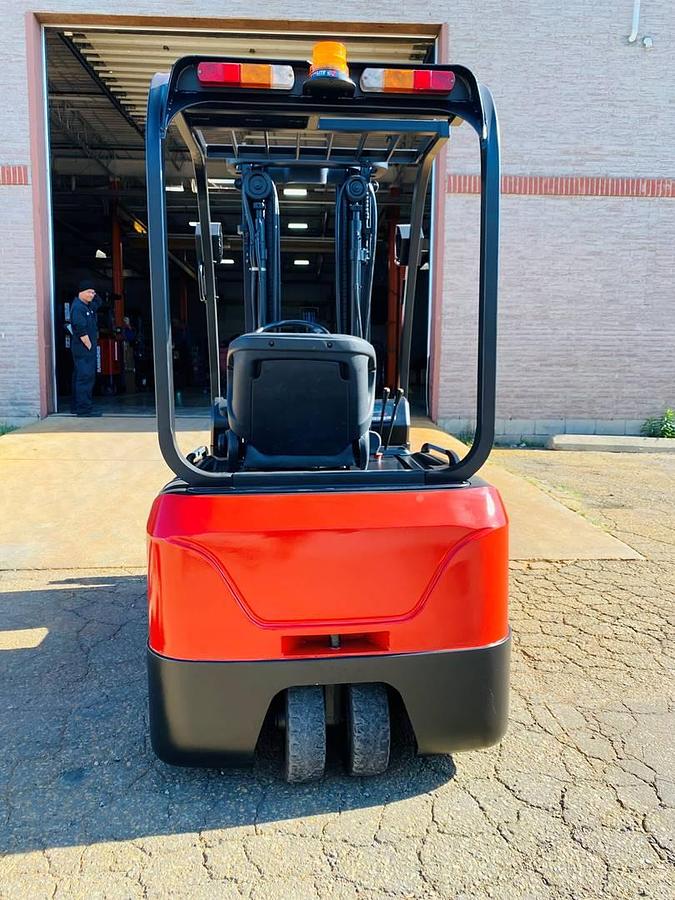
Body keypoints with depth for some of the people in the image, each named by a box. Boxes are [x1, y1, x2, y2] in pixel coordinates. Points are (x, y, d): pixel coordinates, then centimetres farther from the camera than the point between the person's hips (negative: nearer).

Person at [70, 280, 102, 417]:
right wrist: (89, 346, -16)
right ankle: (84, 409, -14)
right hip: (83, 348, -10)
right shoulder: (78, 307, -14)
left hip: (88, 348, 10)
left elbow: (99, 302, 35)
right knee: (85, 377, -13)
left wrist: (94, 295, 15)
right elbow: (81, 330, -21)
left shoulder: (88, 306, 15)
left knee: (79, 378, 12)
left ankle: (78, 407, 18)